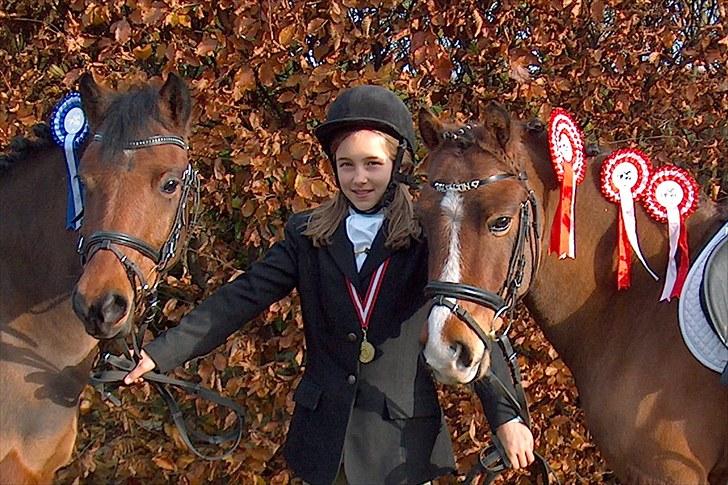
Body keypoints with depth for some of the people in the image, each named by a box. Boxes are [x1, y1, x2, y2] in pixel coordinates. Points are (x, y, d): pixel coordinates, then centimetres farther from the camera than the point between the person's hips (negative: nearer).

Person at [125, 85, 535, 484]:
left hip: (404, 436, -2)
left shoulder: (428, 237, -4)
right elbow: (243, 298, -4)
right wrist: (159, 354, -13)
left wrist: (506, 417, -12)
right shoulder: (306, 235, 3)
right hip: (325, 434, 2)